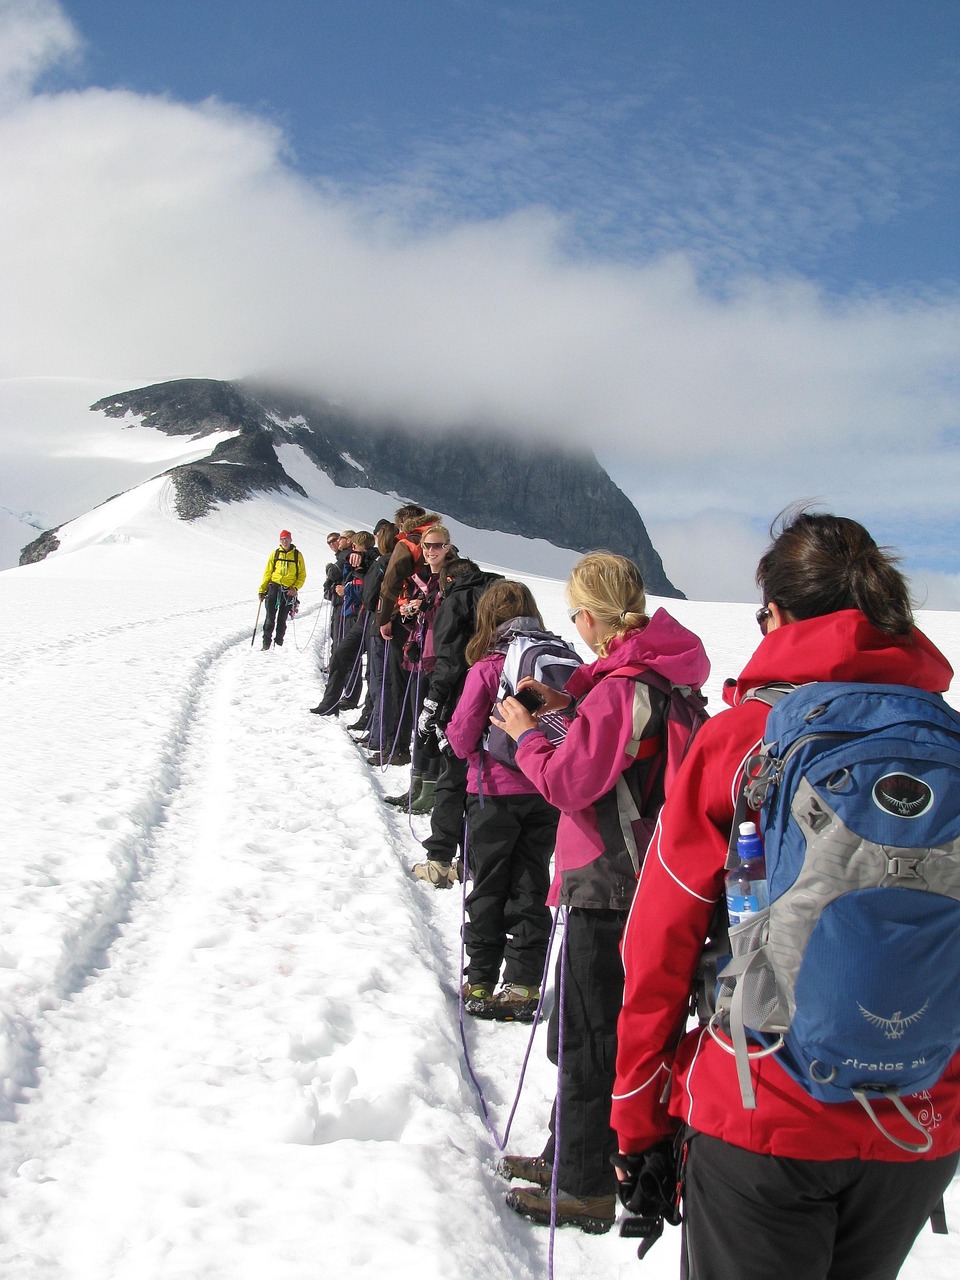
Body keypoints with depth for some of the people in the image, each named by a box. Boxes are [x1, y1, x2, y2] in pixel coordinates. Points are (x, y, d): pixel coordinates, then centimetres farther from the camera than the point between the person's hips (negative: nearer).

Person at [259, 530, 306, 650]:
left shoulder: (297, 555, 4)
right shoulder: (275, 554, 7)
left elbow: (302, 574, 5)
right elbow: (267, 573, 10)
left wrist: (295, 588, -9)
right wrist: (262, 590, 5)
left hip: (289, 591, -1)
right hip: (274, 587, 1)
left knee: (282, 620, 4)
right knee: (270, 617, -3)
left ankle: (278, 644, 13)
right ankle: (266, 643, 2)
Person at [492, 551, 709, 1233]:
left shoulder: (620, 689, -23)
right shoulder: (660, 675, 7)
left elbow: (566, 781, -22)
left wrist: (526, 732, -6)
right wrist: (569, 704, 8)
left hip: (609, 887, -10)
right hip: (635, 879, 10)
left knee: (586, 1037, 3)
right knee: (581, 1027, 22)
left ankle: (587, 1188, 15)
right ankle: (568, 1154, 36)